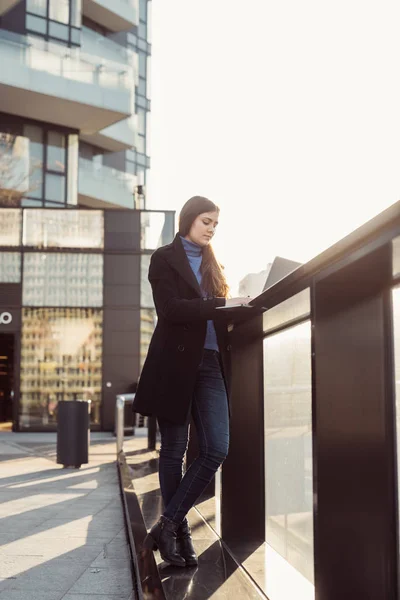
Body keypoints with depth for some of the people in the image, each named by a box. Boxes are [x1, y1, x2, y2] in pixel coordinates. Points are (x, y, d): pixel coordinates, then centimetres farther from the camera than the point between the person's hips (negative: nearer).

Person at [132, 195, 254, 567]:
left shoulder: (211, 265, 19)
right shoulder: (165, 259, 1)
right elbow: (170, 309, -15)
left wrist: (237, 310, 2)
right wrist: (221, 305, -19)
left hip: (210, 363, 6)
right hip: (176, 362, -5)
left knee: (216, 449, -5)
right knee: (174, 450, 4)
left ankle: (168, 525, 4)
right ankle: (178, 530, 16)